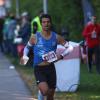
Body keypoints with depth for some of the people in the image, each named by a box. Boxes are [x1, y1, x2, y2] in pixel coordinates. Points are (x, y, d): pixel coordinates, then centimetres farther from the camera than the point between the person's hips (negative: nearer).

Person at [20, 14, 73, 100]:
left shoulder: (56, 37, 0)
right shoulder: (35, 37, -5)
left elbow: (70, 47, 7)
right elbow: (27, 47, 13)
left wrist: (61, 55, -8)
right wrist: (25, 56, -4)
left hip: (51, 68, 3)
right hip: (39, 69, -3)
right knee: (45, 91, -26)